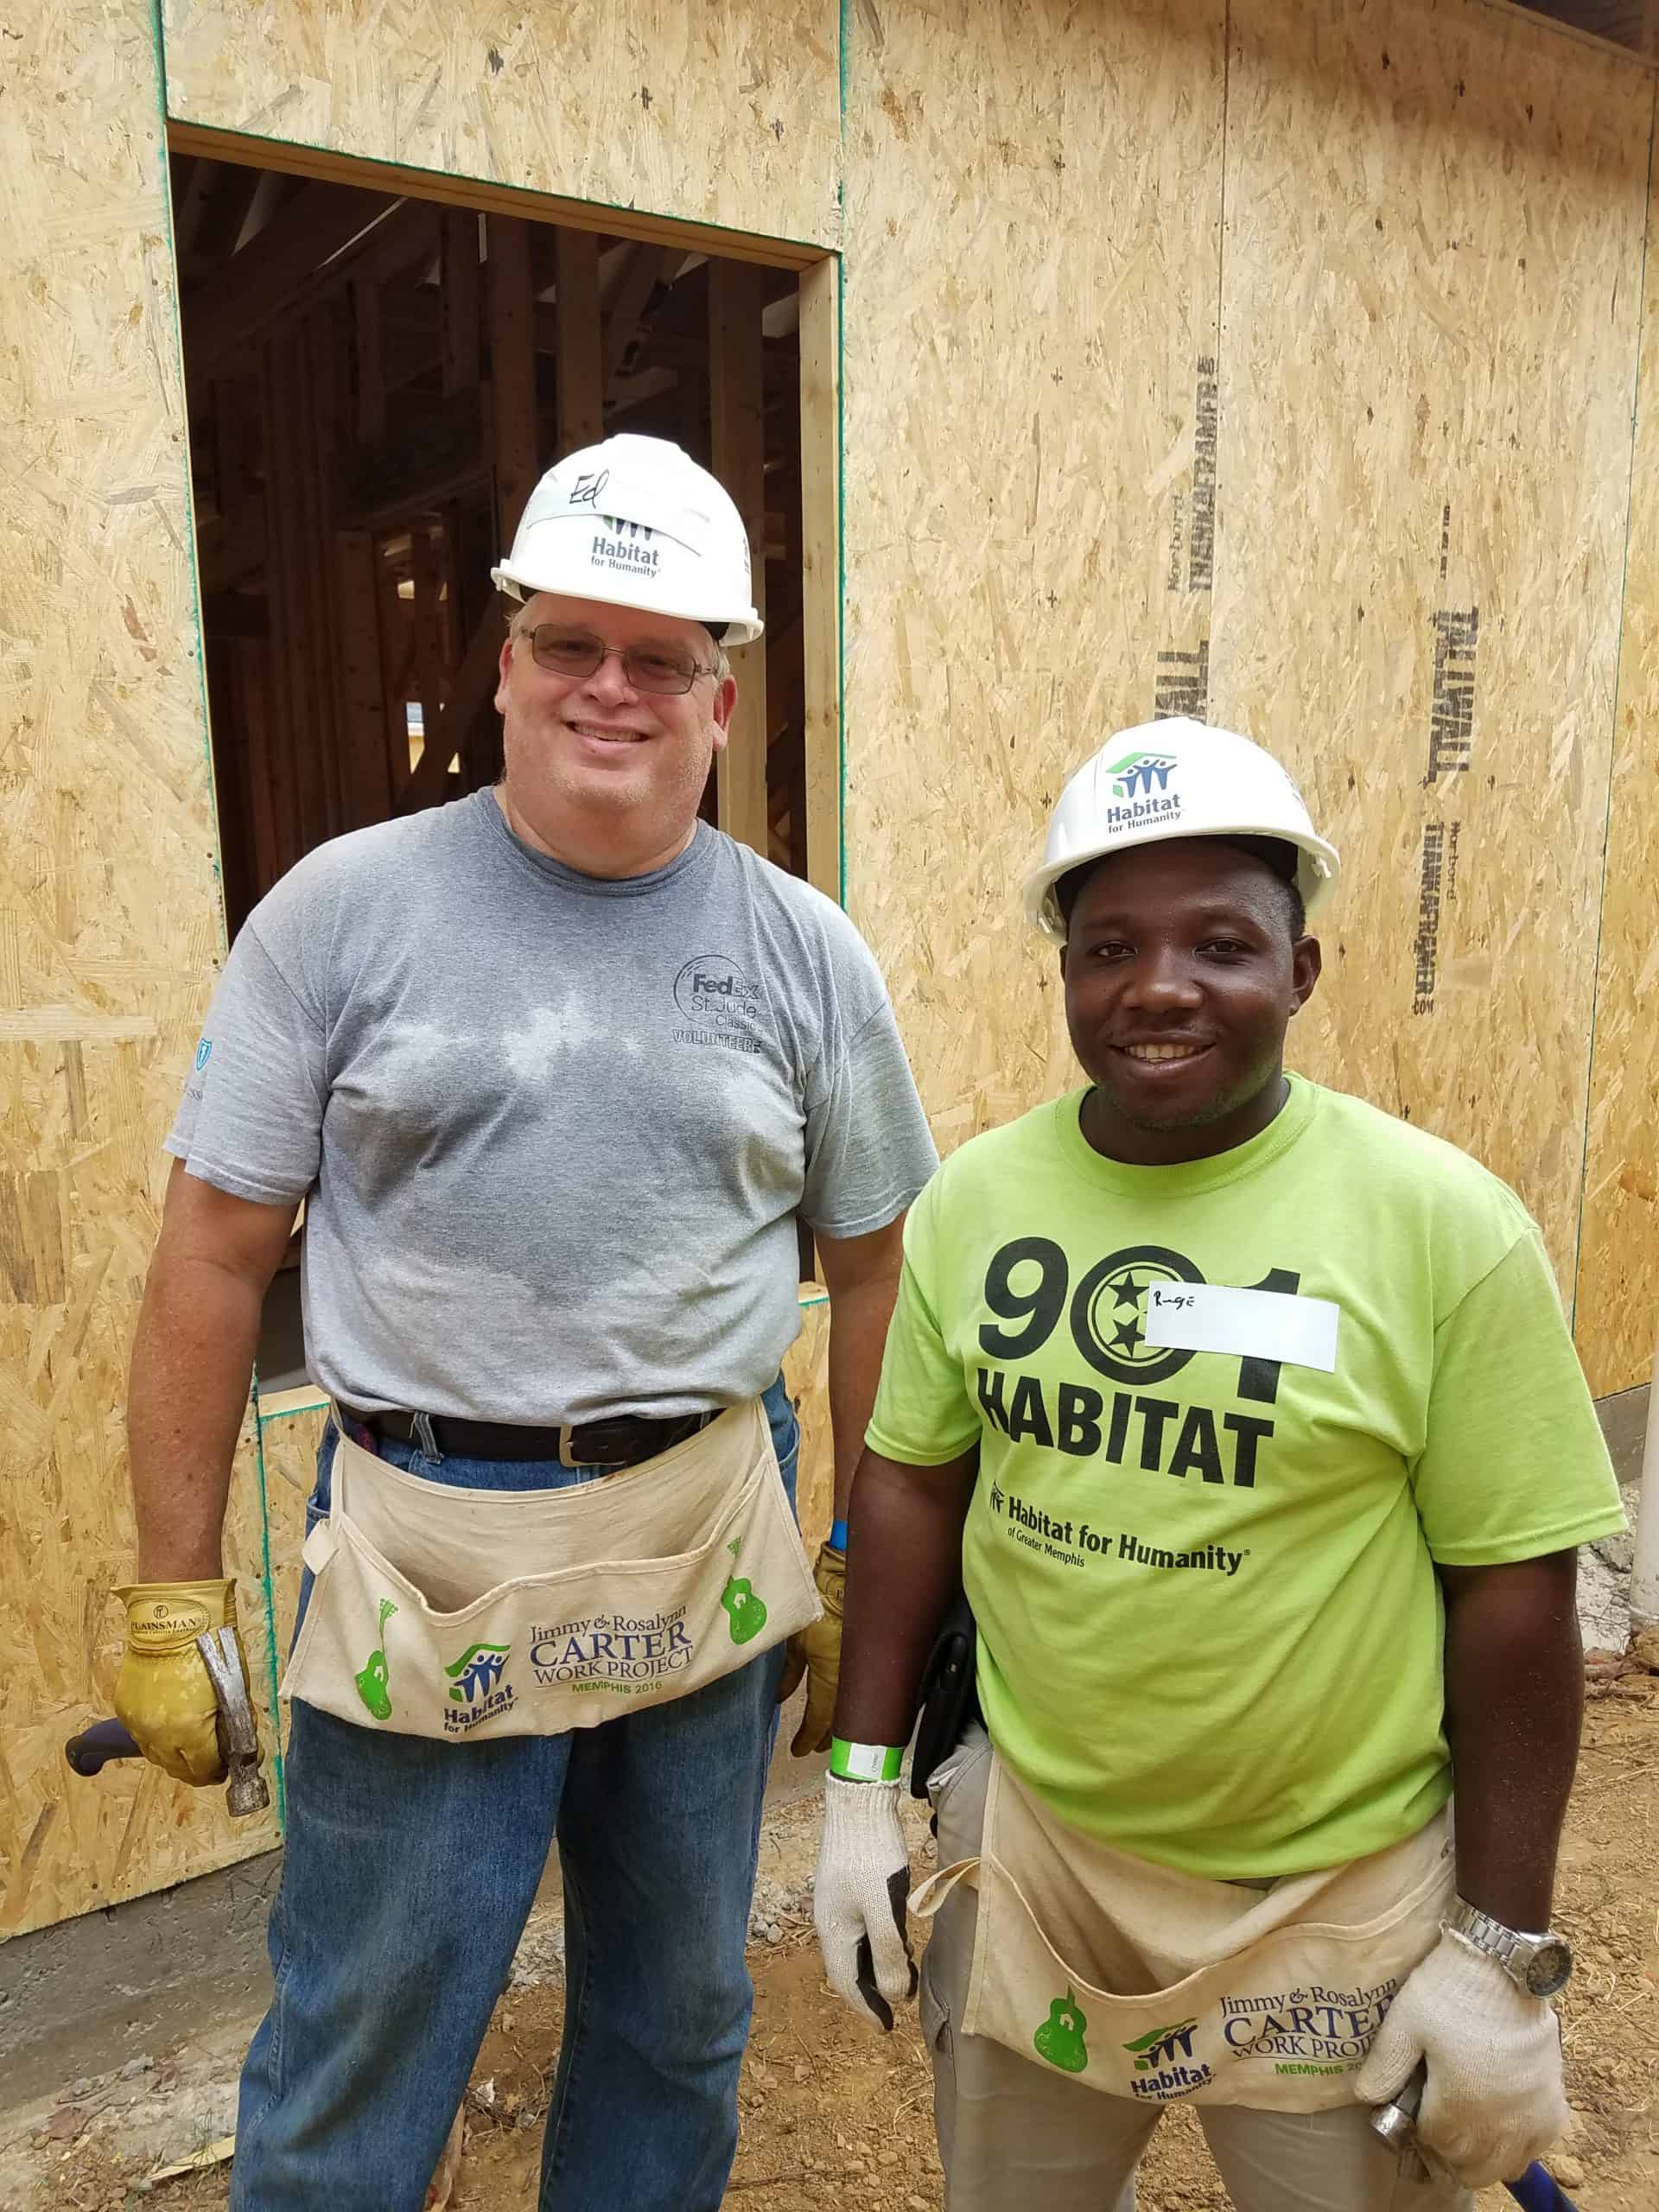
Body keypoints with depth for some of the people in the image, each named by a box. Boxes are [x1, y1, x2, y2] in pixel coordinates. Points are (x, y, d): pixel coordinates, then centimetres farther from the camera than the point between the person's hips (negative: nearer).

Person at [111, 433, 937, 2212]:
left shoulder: (804, 952, 0)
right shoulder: (346, 909, -6)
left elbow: (870, 1270, 7)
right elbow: (214, 1259, -3)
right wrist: (172, 1596, -2)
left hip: (712, 1557, 3)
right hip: (426, 1553, -2)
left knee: (677, 2027, 22)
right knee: (352, 2069, 14)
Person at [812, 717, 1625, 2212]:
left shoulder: (1444, 1223, -17)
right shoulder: (975, 1196, -7)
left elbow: (1511, 1593, -12)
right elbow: (913, 1485, 2)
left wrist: (1504, 1949, -8)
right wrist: (864, 1786, 3)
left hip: (1342, 1898, -3)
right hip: (1024, 1847, 4)